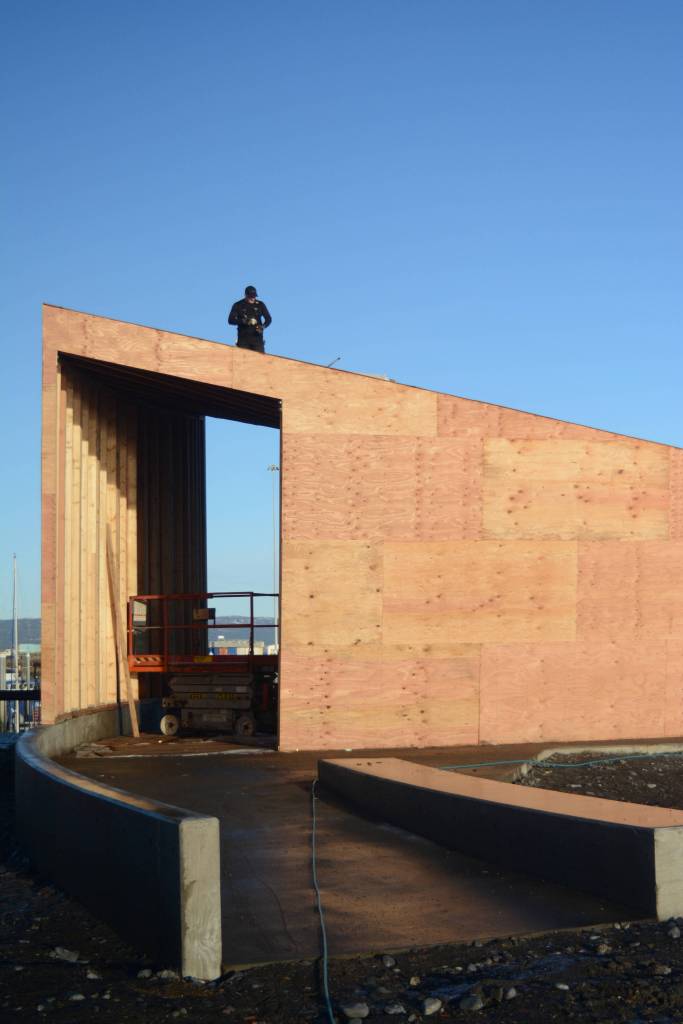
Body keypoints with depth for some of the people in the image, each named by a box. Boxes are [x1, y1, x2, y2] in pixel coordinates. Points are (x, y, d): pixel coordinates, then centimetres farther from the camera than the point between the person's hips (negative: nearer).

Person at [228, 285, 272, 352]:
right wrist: (243, 321, -19)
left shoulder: (260, 305, 8)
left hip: (257, 337, 1)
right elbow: (231, 320, -2)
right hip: (243, 338, -1)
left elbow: (268, 318, 10)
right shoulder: (238, 305, 3)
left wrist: (263, 326, -12)